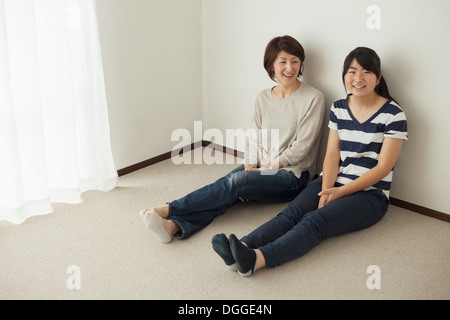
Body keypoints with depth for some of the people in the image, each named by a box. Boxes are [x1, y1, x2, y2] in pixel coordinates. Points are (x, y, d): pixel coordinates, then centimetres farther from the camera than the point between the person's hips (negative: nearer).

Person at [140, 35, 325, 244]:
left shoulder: (313, 99, -6)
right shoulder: (263, 98, 11)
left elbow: (301, 147, -9)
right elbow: (254, 137, 10)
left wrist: (268, 168, -11)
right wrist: (250, 166, -8)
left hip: (291, 175, -5)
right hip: (260, 168, 5)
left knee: (237, 181, -29)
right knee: (227, 188, -25)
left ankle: (169, 210, -29)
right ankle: (175, 225, -46)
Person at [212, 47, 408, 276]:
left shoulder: (393, 114, -5)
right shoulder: (338, 108, 9)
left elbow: (382, 167, -9)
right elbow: (332, 154, 3)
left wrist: (340, 192, -16)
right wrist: (326, 190, -15)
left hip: (369, 194, -5)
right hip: (333, 182, 5)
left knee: (316, 220, -31)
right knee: (293, 212, -25)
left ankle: (256, 259, -55)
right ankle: (242, 248, -49)